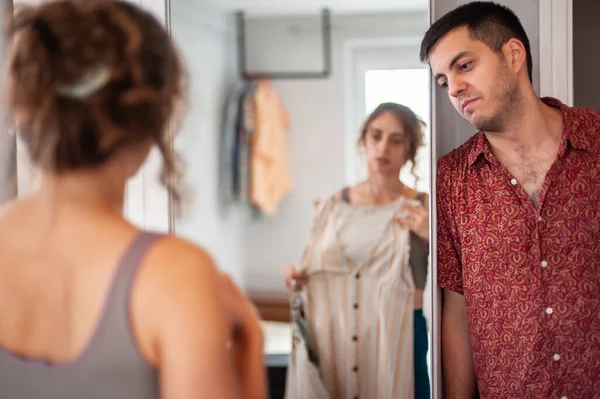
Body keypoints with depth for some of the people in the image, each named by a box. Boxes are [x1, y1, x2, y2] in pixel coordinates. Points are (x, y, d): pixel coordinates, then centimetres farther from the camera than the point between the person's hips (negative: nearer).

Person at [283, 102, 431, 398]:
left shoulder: (422, 209, -2)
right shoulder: (331, 207, 5)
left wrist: (432, 237, -16)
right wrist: (296, 278, -3)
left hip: (397, 340, -2)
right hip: (332, 339, 2)